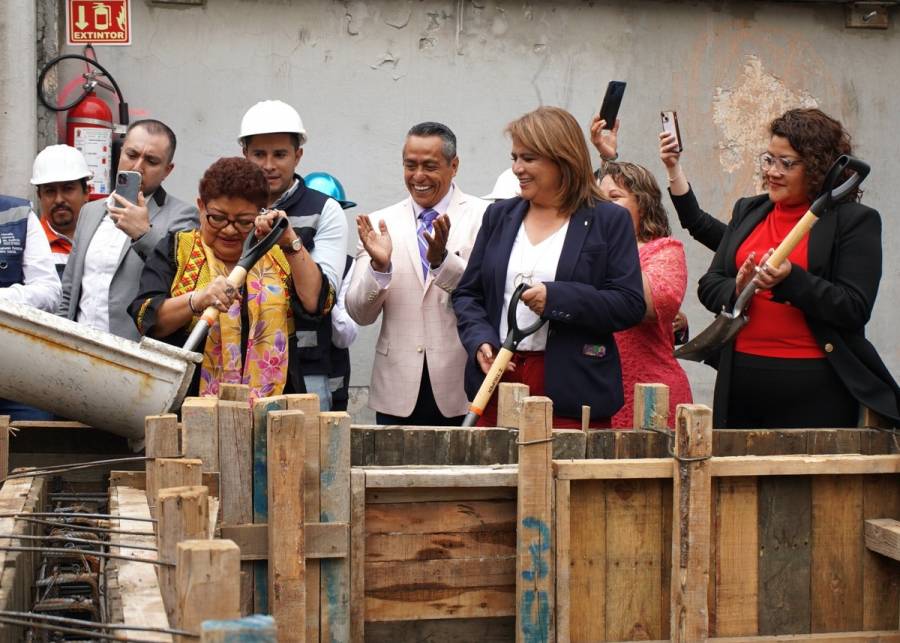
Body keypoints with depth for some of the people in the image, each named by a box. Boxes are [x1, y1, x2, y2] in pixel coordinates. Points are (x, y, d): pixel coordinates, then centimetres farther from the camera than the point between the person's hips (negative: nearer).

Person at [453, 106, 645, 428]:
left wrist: (555, 298, -17)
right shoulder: (500, 215, 15)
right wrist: (480, 341, -4)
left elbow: (631, 305, -7)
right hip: (498, 383, 4)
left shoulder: (609, 221, 1)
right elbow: (467, 293, 16)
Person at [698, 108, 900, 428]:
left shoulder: (855, 220, -2)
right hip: (742, 378, 5)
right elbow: (709, 285, 12)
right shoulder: (748, 211, 14)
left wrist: (791, 279, -23)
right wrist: (737, 290, -11)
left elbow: (856, 309, -10)